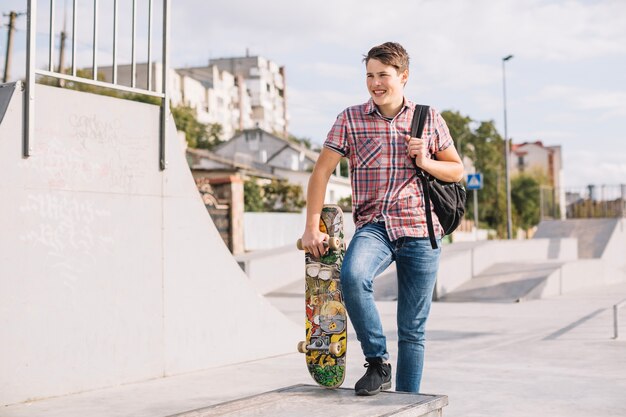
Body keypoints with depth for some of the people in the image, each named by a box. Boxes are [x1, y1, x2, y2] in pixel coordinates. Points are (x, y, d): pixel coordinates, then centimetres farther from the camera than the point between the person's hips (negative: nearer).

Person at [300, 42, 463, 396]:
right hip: (374, 226, -1)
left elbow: (457, 170, 14)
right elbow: (322, 171, 2)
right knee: (352, 275, -34)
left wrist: (425, 162, -6)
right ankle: (378, 362, -15)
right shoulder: (350, 119, 3)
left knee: (413, 328, 5)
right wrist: (312, 227, -4)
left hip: (421, 230, 1)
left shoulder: (430, 119, 7)